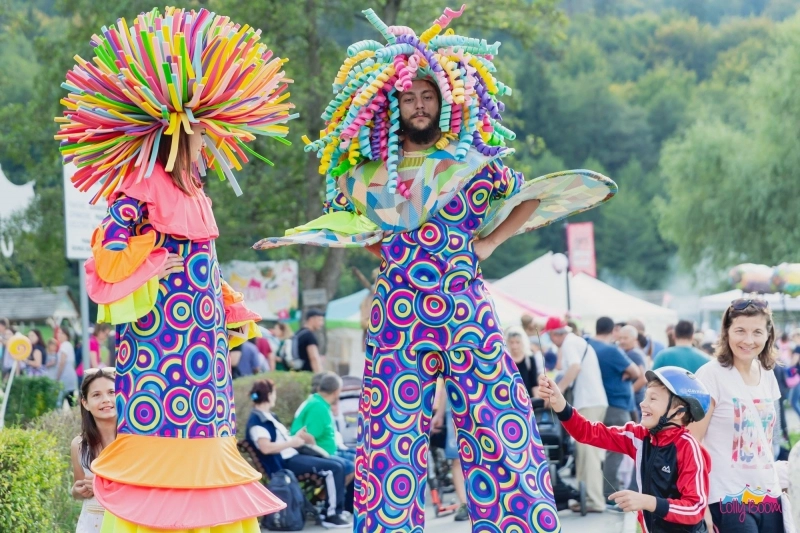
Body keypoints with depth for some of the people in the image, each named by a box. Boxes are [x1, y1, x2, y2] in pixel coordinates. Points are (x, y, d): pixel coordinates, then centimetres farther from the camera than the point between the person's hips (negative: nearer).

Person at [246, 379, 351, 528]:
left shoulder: (268, 416, 18)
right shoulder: (257, 421, -14)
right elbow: (266, 448, -26)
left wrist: (295, 437, 5)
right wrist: (292, 442, -19)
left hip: (292, 456, 11)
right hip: (285, 463, -11)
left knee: (334, 465, 11)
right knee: (335, 469, -16)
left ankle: (330, 509, 9)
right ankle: (332, 515, -14)